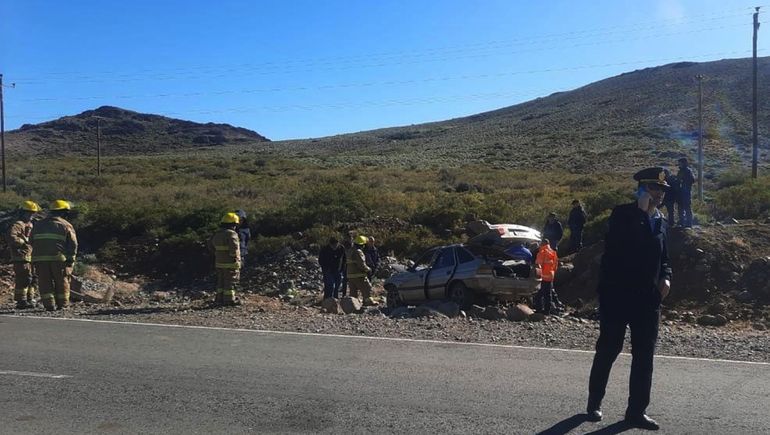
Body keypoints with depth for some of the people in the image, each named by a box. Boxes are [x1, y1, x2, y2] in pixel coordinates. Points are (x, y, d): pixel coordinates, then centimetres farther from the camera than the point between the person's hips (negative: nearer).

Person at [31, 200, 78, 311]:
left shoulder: (38, 225, 16)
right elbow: (73, 244, -3)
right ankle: (62, 304, 13)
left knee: (45, 282, 8)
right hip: (59, 259, -3)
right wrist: (71, 259, 3)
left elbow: (32, 242, 17)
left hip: (40, 258, 3)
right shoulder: (66, 226, 1)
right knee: (62, 282, 9)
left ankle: (49, 305, 4)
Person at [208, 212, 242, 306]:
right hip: (230, 263, -7)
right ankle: (229, 300, 2)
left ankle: (220, 298, 21)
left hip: (219, 263, 8)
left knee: (221, 282, 17)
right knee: (230, 282, 0)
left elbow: (210, 245, 20)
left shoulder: (216, 234, 9)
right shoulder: (231, 234, -17)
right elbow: (234, 247, -28)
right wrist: (234, 257, -17)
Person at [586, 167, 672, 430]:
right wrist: (641, 211, -21)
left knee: (644, 355, 5)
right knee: (608, 350, 4)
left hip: (648, 298, 5)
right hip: (617, 294, -5)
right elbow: (626, 244, -23)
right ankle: (594, 403, 20)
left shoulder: (660, 221, 12)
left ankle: (637, 411, 15)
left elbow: (663, 257, 19)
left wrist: (666, 277, 0)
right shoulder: (622, 214, -5)